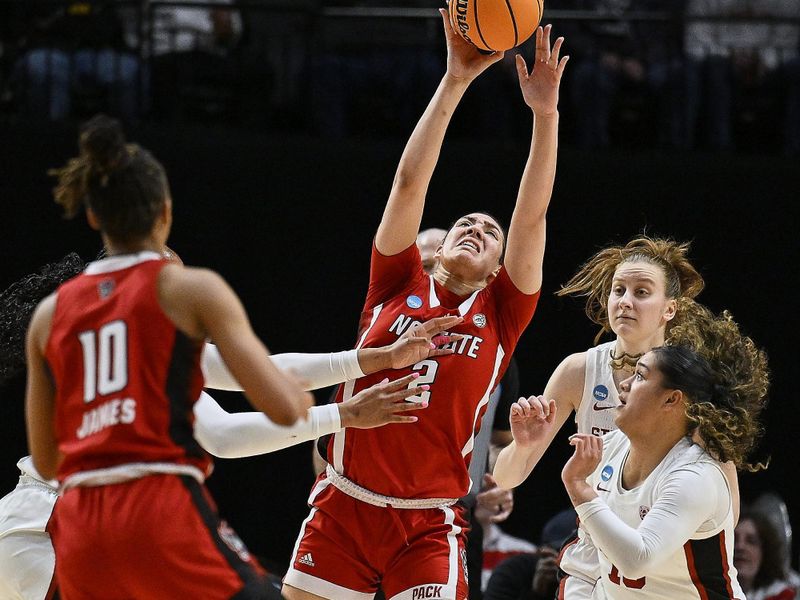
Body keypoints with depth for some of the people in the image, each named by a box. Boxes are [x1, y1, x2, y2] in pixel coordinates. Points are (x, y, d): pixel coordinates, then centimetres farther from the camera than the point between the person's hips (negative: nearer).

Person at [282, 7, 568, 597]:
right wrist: (454, 83, -8)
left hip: (427, 525, -1)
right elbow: (410, 181, -1)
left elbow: (531, 217, -1)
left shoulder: (499, 315, 8)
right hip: (343, 505, 1)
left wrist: (545, 113, -10)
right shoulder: (398, 286, 7)